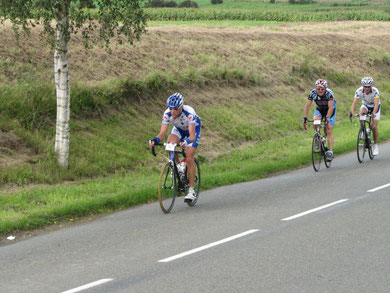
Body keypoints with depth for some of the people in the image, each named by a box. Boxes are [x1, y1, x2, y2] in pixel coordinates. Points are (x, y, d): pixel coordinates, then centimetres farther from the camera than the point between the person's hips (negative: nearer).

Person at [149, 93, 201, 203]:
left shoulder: (189, 113, -40)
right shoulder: (167, 114, -30)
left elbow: (192, 136, -46)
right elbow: (162, 133, -31)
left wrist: (186, 141, -68)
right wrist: (155, 140, -52)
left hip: (194, 128, -3)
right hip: (179, 128, 3)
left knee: (189, 159, -14)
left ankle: (191, 190, -5)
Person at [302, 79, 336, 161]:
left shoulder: (329, 93, -32)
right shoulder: (313, 93, -24)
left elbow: (330, 107, -38)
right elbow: (307, 106, -25)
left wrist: (327, 118, -51)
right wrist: (304, 117, -36)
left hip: (330, 111, -3)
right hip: (319, 109, 3)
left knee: (329, 130, -14)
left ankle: (330, 152, -15)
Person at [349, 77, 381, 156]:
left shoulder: (375, 91, -33)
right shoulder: (359, 91, -27)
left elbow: (376, 104, -43)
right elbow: (354, 102, -35)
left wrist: (374, 113, -60)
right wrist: (351, 112, -52)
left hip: (375, 108, -2)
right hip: (365, 106, 2)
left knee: (374, 126, -12)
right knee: (361, 112, -34)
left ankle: (375, 145, 7)